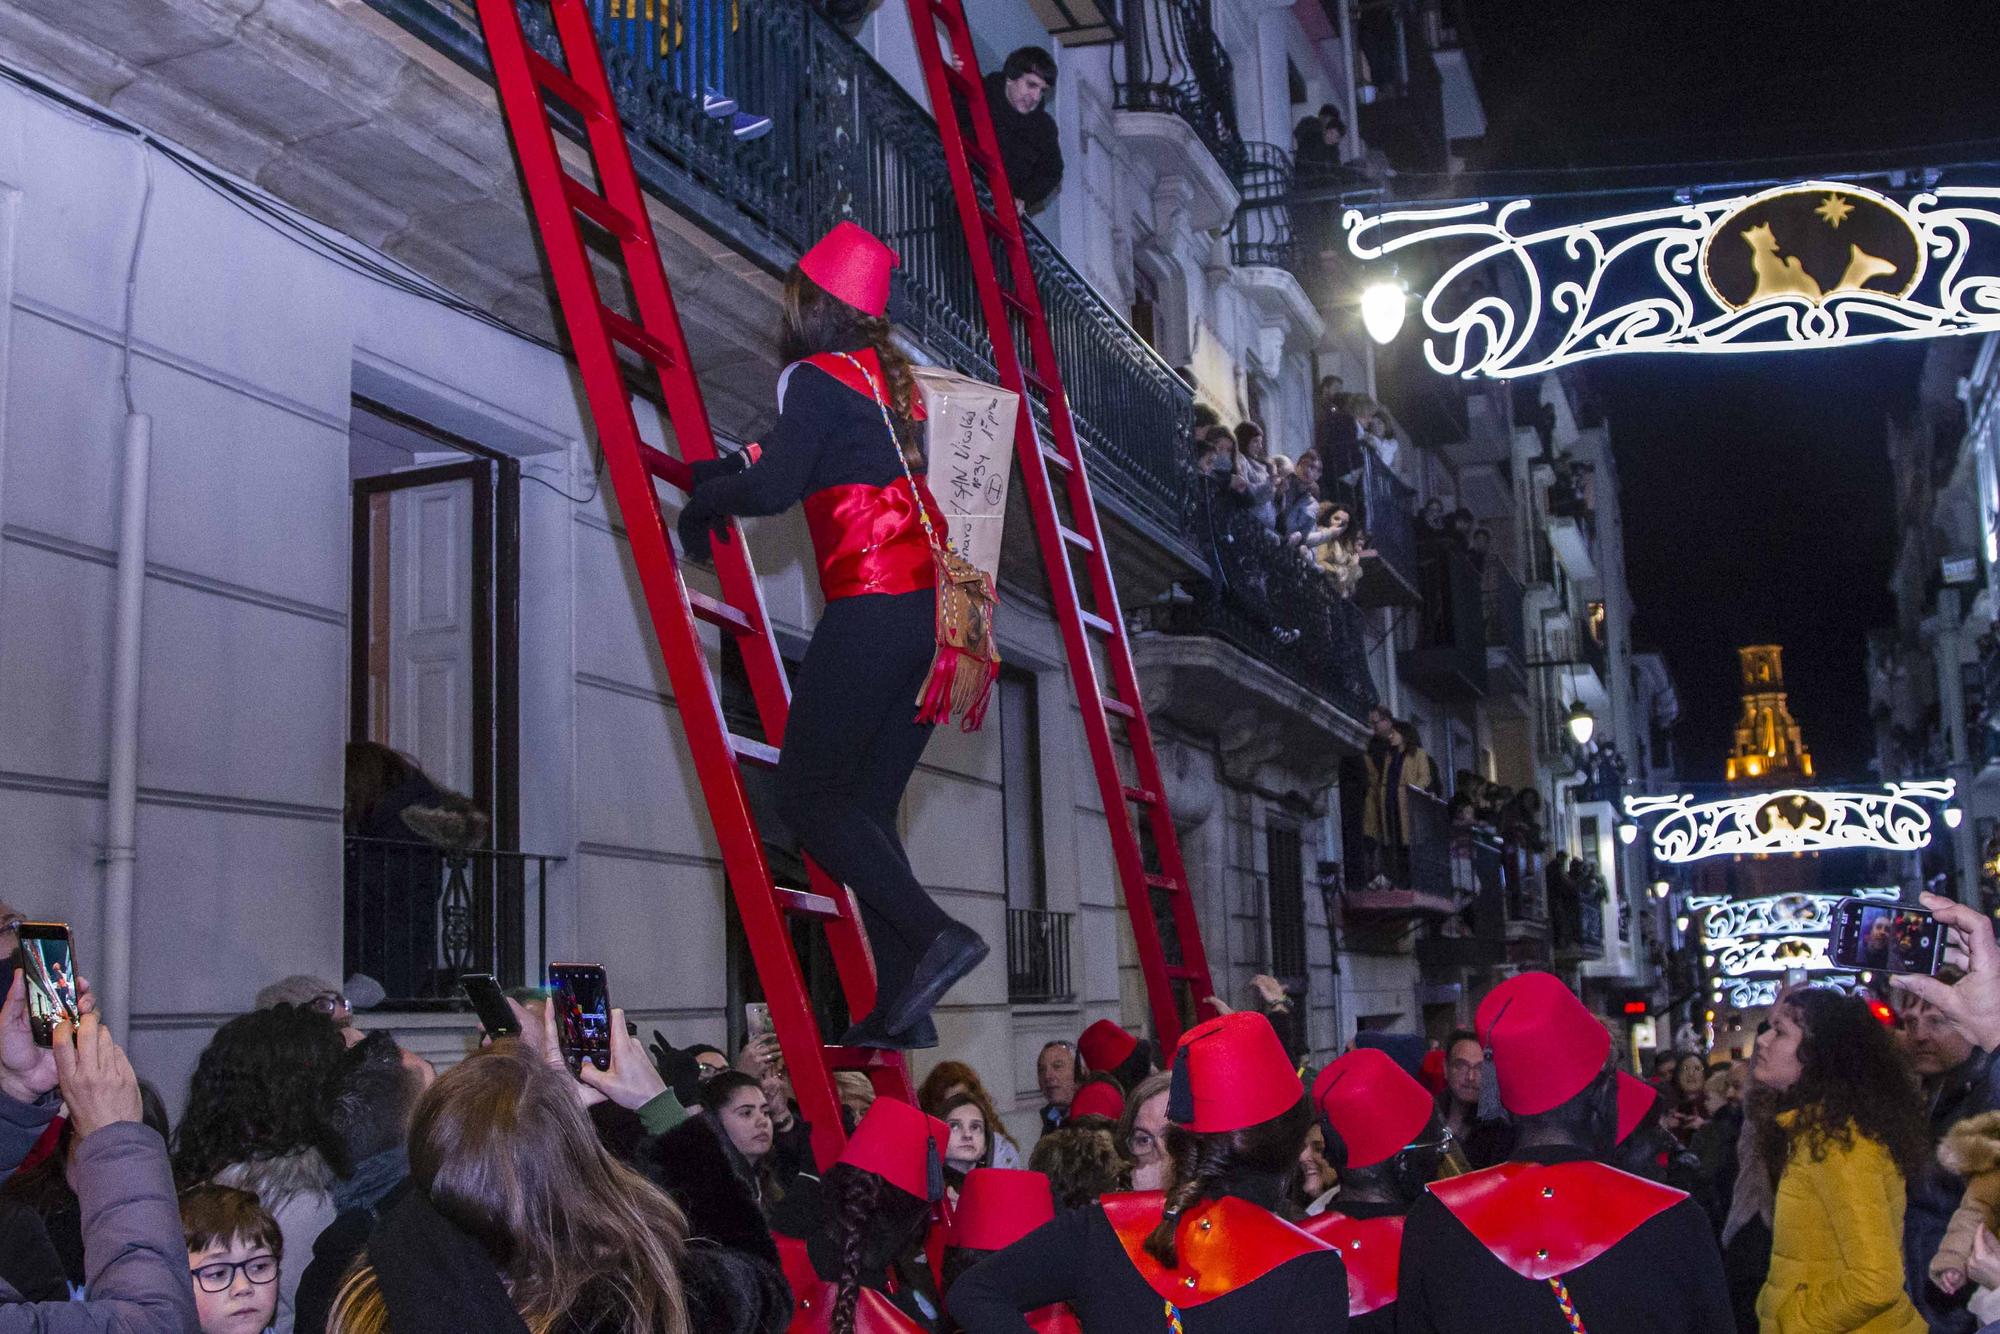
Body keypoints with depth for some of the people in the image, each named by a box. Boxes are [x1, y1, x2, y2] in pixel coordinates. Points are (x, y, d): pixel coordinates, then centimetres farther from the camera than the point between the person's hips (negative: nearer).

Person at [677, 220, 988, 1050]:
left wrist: (700, 503, 4)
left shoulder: (817, 379, -4)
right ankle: (900, 1009, 7)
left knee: (808, 800, 0)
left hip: (872, 609, -8)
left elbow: (772, 489, -15)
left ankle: (935, 936, -13)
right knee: (868, 806, 11)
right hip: (935, 608, 8)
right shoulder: (890, 377, 20)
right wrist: (726, 472, 27)